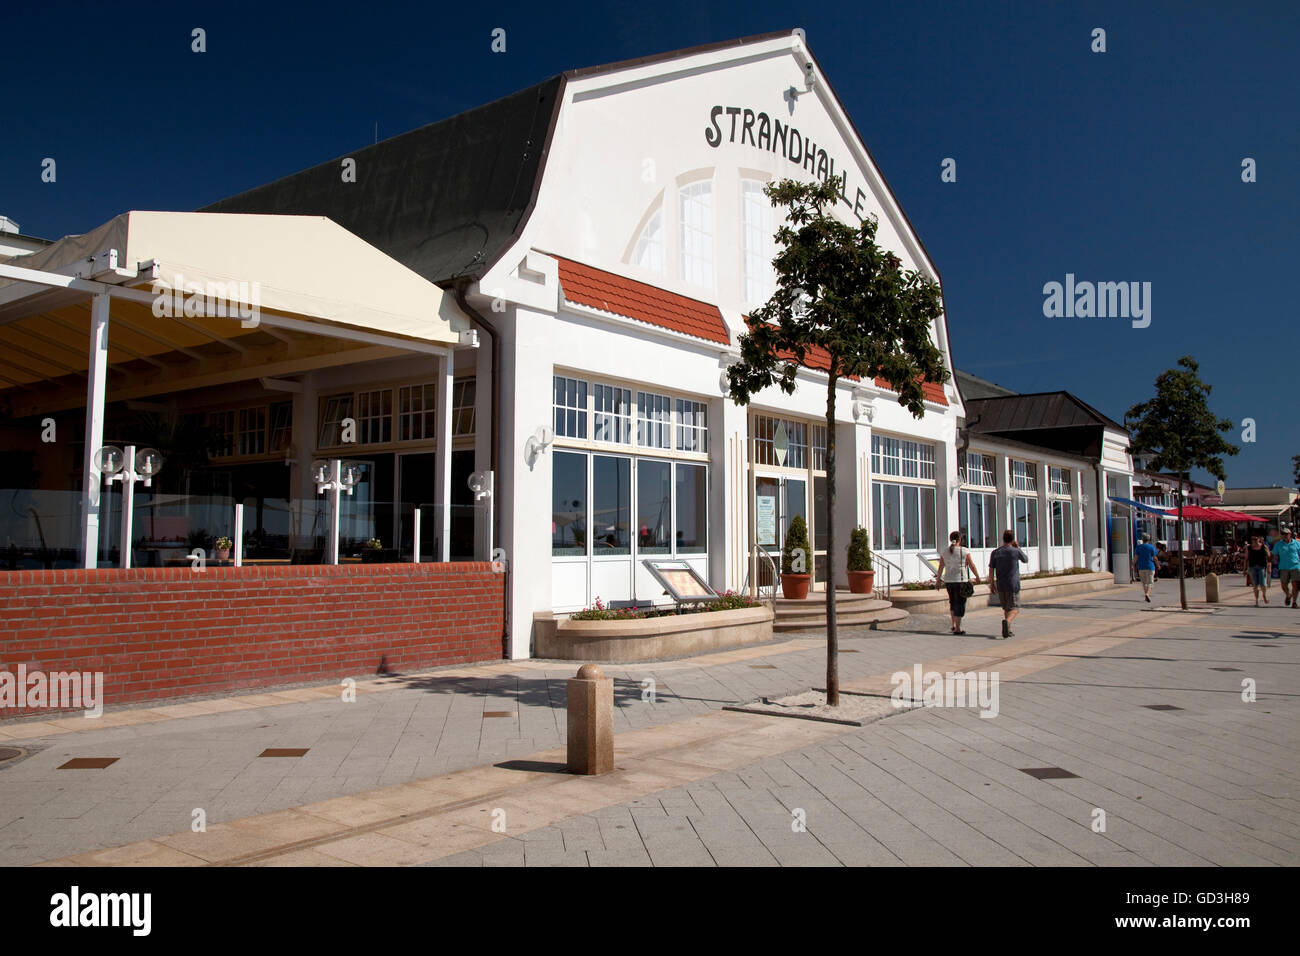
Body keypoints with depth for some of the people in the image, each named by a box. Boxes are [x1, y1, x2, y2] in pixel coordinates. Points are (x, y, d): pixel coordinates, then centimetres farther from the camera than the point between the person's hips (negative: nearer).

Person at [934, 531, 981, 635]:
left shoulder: (944, 552, 2)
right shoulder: (964, 551, -8)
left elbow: (940, 568, 3)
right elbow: (972, 565, -3)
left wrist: (937, 581, 11)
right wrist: (977, 576, 11)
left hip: (948, 581, 4)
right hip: (960, 580, -4)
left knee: (953, 602, 22)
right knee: (960, 603, 2)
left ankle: (953, 625, 23)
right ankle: (957, 628, -1)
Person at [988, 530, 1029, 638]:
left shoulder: (995, 553, 2)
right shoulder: (1016, 551, -6)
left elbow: (991, 570, 2)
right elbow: (1026, 560, 14)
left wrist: (992, 584, 9)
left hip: (1000, 585, 4)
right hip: (1013, 585, -4)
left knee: (1006, 608, 17)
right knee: (1014, 609, -3)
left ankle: (1009, 630, 17)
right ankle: (1007, 621, -32)